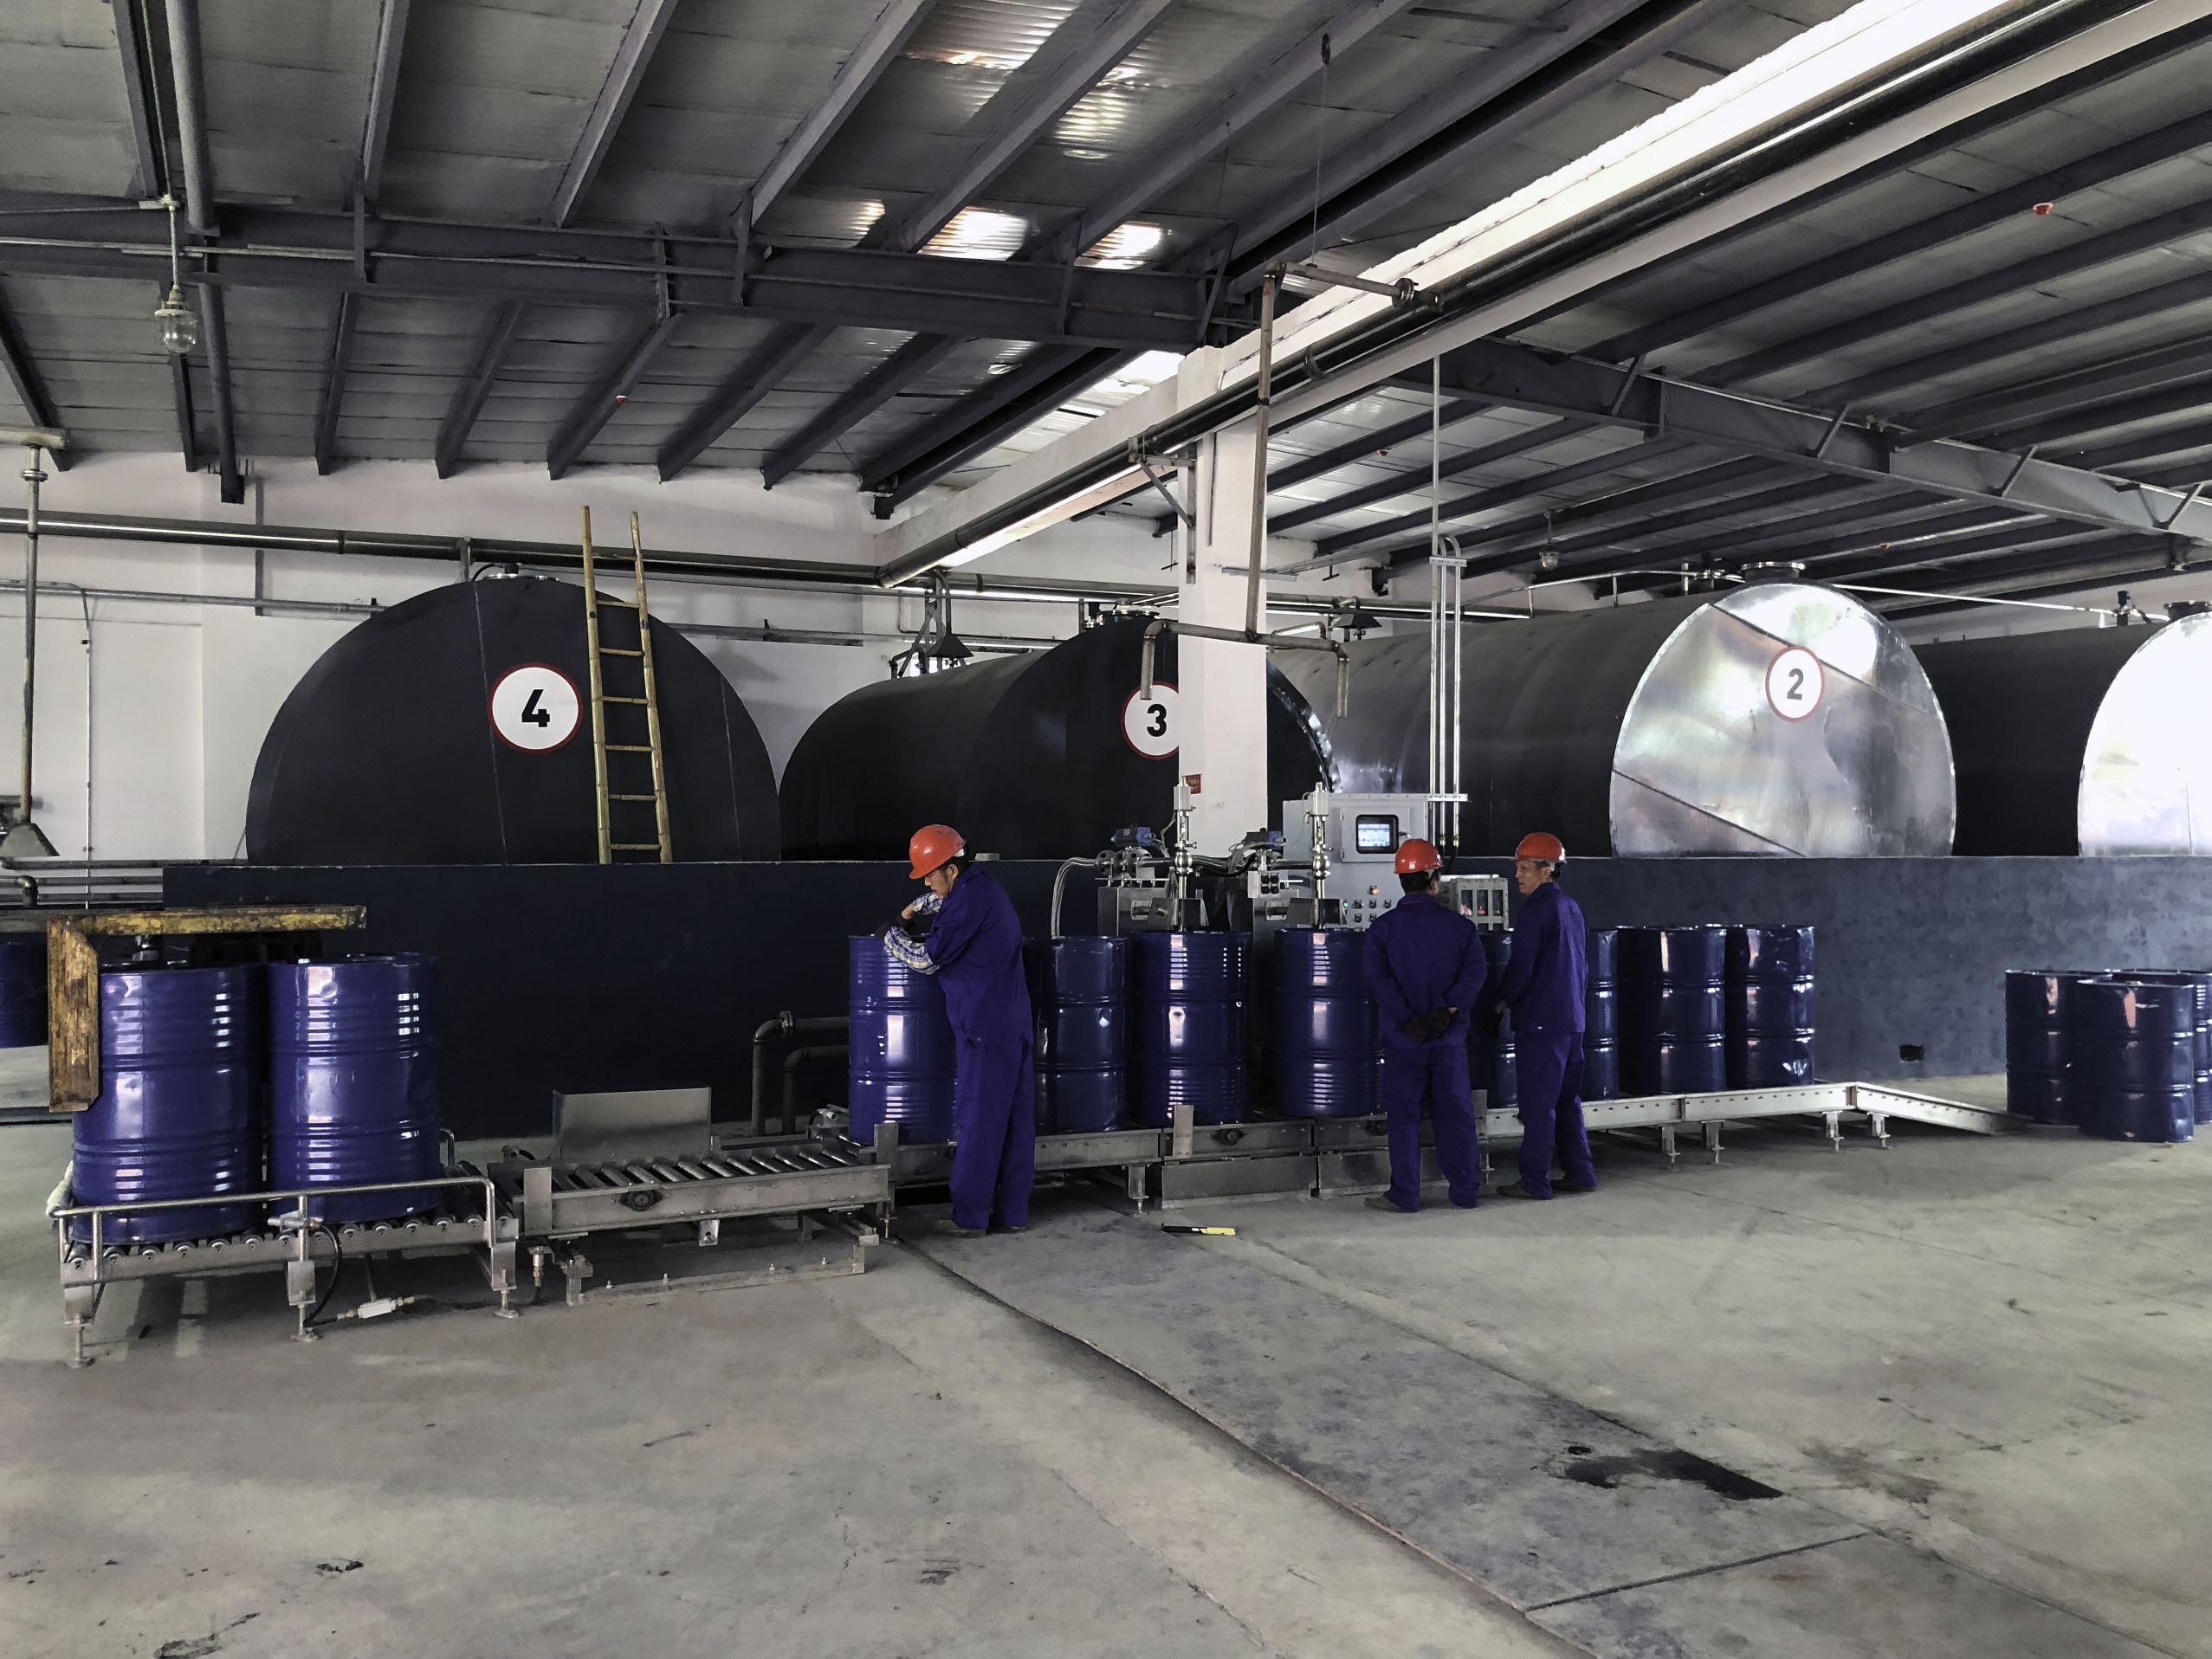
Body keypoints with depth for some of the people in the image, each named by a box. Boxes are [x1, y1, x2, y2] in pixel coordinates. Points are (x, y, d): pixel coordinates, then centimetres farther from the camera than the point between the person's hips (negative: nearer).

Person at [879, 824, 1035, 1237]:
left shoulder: (967, 902, -16)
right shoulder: (982, 881, 13)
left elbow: (926, 958, -12)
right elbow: (942, 900, 36)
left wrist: (890, 936, 4)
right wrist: (910, 913, 23)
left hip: (985, 1025, -9)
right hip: (1015, 1021, 9)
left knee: (977, 1120, -2)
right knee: (1017, 1118, 9)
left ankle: (969, 1217, 4)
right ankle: (1012, 1213, 16)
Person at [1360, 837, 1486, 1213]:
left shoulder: (1383, 927, -4)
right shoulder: (1460, 925, 1)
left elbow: (1376, 980, -13)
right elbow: (1474, 974, -9)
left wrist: (1407, 1018, -10)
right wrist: (1446, 1010, -10)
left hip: (1403, 1039, -1)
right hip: (1450, 1037, 2)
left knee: (1403, 1115, 5)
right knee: (1455, 1113, 11)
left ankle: (1404, 1194, 7)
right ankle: (1466, 1190, 17)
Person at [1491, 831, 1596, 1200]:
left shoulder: (1535, 910, -14)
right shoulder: (1572, 908, 13)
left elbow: (1520, 966, -16)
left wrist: (1504, 999, -1)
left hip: (1540, 1021, -9)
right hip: (1572, 1018, 9)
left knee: (1538, 1104, -4)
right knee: (1567, 1100, 15)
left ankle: (1534, 1181, 0)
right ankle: (1581, 1173, 18)